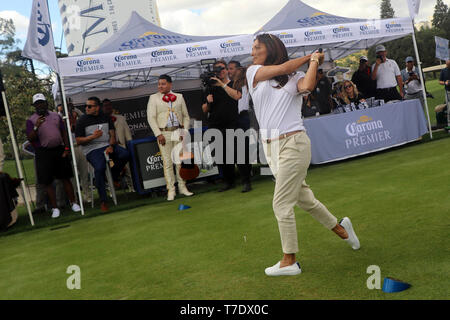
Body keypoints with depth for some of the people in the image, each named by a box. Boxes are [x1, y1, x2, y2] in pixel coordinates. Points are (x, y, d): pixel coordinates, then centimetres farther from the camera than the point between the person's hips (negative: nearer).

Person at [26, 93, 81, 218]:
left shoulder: (56, 116, 11)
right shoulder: (31, 120, 1)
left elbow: (64, 133, 11)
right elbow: (30, 138, -7)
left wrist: (66, 148, 2)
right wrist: (36, 127, -23)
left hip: (59, 150, 2)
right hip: (43, 153, -2)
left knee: (66, 178, 6)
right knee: (47, 181, 0)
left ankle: (73, 203, 15)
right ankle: (55, 208, 8)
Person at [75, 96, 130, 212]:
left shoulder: (105, 118, 13)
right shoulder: (82, 121, 3)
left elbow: (112, 134, 11)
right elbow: (78, 141, -1)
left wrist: (111, 146, -9)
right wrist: (93, 136, -16)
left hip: (107, 145, 4)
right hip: (92, 150, -4)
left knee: (125, 154, -24)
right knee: (100, 168, -32)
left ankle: (114, 177, 4)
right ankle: (103, 201, -22)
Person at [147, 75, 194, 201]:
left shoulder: (179, 97, 10)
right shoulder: (154, 98, 5)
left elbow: (186, 116, 11)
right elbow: (151, 117, -2)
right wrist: (158, 134, -11)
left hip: (178, 132, 2)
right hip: (164, 133, -2)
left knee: (180, 160, 4)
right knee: (167, 162, -1)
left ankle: (182, 187, 14)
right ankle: (171, 190, 5)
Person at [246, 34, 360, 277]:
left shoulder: (295, 78, 1)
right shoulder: (253, 72, 11)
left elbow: (308, 86, -22)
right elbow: (282, 68, -3)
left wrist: (314, 61, -4)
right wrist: (308, 56, 8)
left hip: (293, 144, -5)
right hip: (271, 147, 5)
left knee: (282, 204, -5)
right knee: (303, 199, 15)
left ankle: (289, 262, 7)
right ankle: (341, 228, 37)